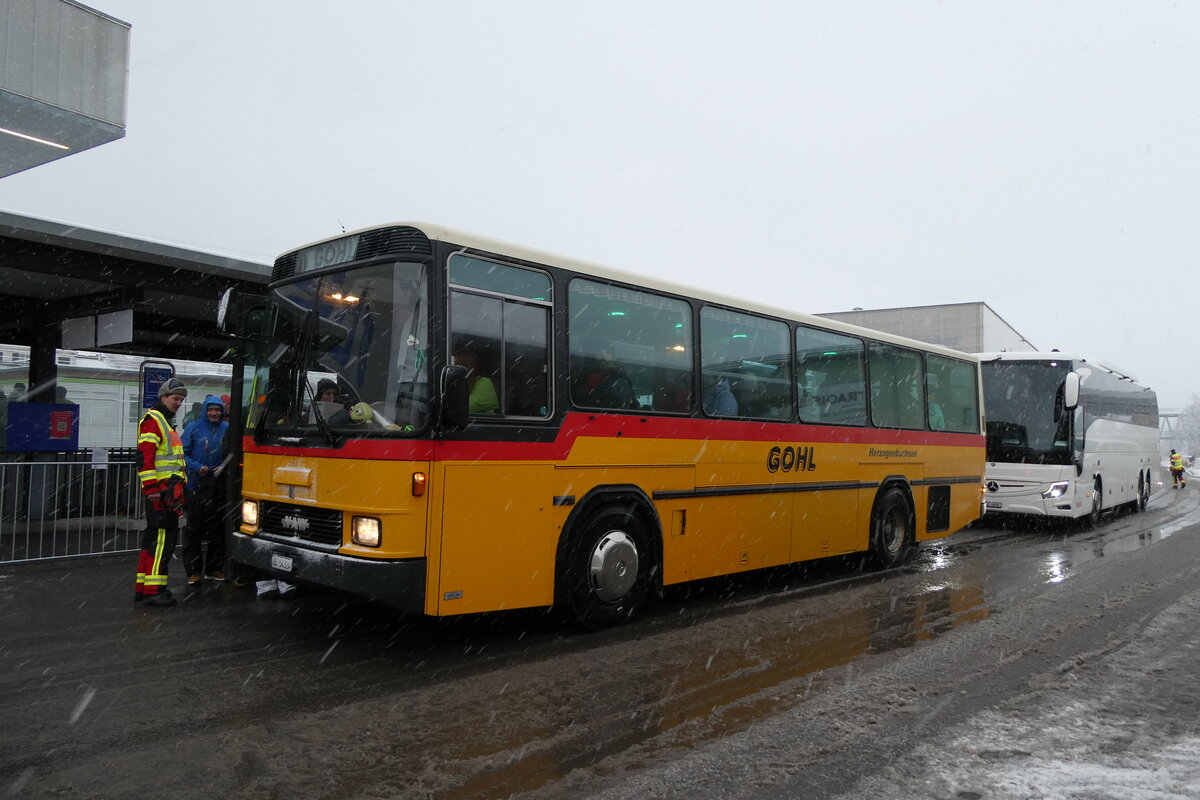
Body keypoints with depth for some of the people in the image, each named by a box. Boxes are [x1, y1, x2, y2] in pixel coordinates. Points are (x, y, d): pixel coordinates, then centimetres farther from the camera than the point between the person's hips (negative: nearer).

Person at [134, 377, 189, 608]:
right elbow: (144, 456, -19)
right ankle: (153, 590, -11)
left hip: (169, 489, 11)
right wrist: (152, 488, -24)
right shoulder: (152, 420, -9)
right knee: (163, 537, -12)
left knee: (154, 537, 13)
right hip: (160, 489, -11)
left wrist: (178, 490, 29)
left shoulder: (165, 422, 24)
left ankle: (143, 588, 20)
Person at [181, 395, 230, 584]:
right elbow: (183, 453, 0)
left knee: (217, 527, 9)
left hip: (219, 486, 3)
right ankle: (193, 570, 7)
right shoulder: (193, 428, 1)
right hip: (196, 485, -3)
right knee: (194, 527, -1)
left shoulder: (228, 429, 8)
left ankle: (215, 568, 20)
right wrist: (197, 467, -14)